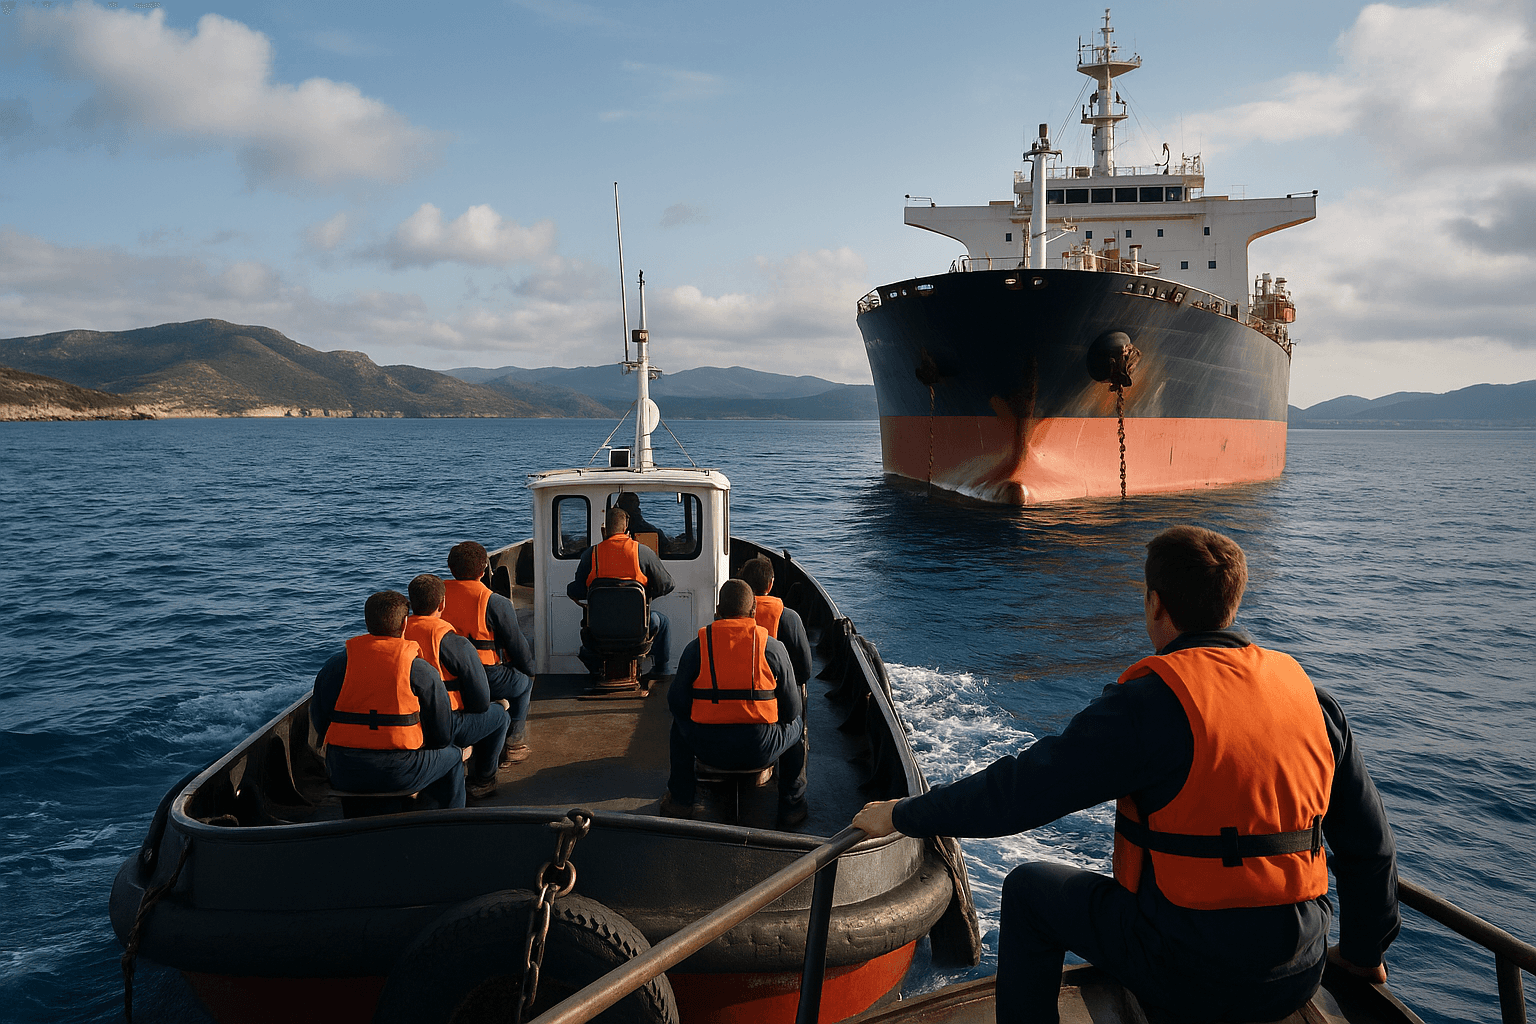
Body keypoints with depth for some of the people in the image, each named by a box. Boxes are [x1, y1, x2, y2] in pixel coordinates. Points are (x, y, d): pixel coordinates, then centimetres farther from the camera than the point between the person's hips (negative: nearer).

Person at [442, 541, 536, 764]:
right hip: (486, 681, -5)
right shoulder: (496, 604, -14)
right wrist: (529, 669, 15)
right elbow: (517, 644, -5)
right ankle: (514, 744, 25)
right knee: (524, 681, 25)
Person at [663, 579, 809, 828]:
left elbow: (677, 703, 2)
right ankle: (792, 806, 33)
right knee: (798, 724, 31)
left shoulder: (696, 647, -3)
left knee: (681, 721, 34)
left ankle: (680, 801, 37)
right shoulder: (774, 648, -4)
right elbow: (791, 710, 0)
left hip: (709, 750, 1)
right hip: (761, 751, -1)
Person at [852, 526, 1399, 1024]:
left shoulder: (1151, 701, -17)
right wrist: (1365, 952, 23)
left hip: (1188, 978, -6)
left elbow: (1023, 788, -16)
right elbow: (1370, 843, 7)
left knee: (1029, 889, 15)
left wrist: (905, 814, -3)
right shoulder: (1307, 694, 1)